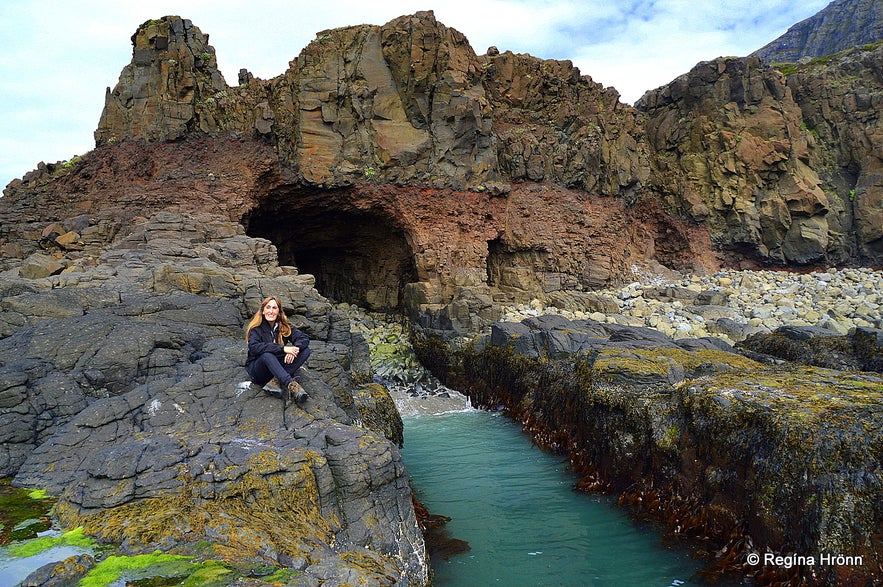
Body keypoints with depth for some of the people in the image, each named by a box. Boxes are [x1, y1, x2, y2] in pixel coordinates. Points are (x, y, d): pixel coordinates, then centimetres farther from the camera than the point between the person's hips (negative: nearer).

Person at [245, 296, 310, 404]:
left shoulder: (284, 327, 2)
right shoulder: (256, 329, -10)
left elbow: (304, 338, -7)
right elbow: (254, 348, -29)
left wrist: (295, 349, -30)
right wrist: (283, 348, -36)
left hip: (278, 366, 5)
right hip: (257, 369, -4)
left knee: (305, 350, -15)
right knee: (267, 354, -37)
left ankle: (277, 381, -29)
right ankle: (291, 384, -49)